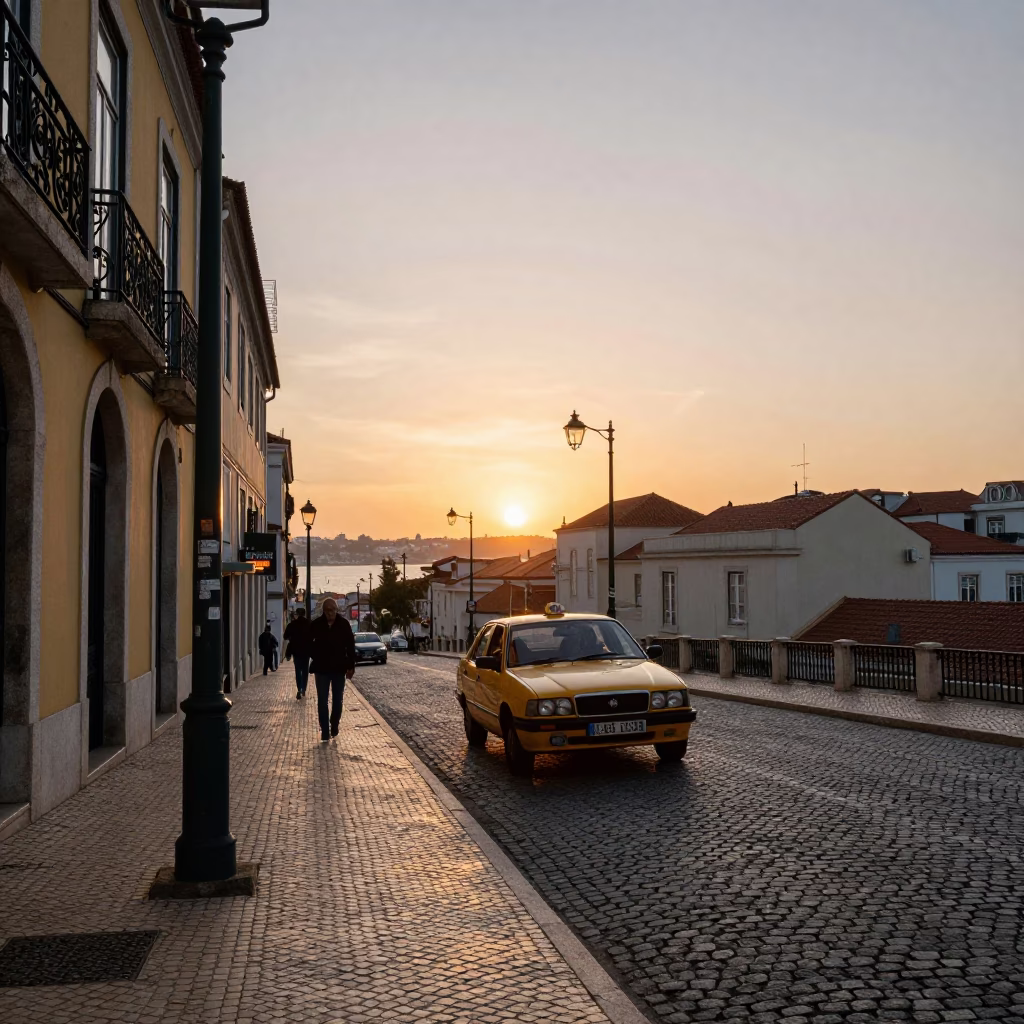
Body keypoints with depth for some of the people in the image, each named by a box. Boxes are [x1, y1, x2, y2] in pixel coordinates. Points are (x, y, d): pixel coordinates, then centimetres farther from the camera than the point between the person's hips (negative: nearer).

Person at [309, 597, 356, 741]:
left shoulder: (344, 624, -7)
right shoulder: (316, 625, -8)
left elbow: (350, 646, -3)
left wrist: (351, 666, -4)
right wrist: (316, 658, 1)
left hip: (339, 668, 0)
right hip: (321, 668, 0)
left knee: (337, 700, 10)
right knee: (322, 701, -1)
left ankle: (334, 726, 26)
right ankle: (325, 731, 3)